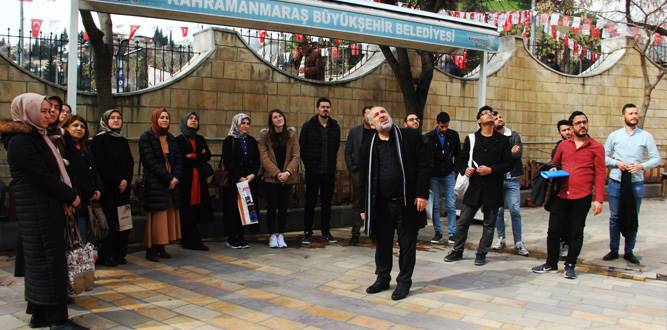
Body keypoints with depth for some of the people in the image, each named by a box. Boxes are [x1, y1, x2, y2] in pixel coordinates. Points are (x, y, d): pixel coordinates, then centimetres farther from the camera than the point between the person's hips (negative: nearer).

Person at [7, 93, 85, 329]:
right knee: (50, 260, -6)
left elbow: (54, 172, 14)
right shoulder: (21, 142, -13)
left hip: (48, 208, 9)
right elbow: (42, 176, -18)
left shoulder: (38, 137, 16)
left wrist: (66, 198, 1)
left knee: (41, 260, 12)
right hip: (37, 210, -9)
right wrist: (70, 197, -9)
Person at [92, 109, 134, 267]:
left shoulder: (123, 141, 18)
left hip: (123, 187, 6)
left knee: (123, 222, 2)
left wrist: (126, 180, -5)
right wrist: (117, 182, -10)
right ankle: (107, 256, 0)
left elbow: (130, 163, 12)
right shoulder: (99, 139, -2)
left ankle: (120, 254, 11)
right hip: (107, 188, -6)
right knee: (109, 222, -7)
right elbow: (101, 165, -10)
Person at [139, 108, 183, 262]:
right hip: (155, 183, -6)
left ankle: (161, 247, 8)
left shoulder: (171, 138, 15)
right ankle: (151, 249, -1)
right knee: (156, 216, -7)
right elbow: (151, 161, -13)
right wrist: (168, 178, -16)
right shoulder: (146, 138, -4)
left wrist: (176, 177, -8)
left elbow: (178, 159, 9)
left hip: (172, 182, 6)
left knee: (169, 214, 3)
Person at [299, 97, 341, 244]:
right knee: (310, 202, 2)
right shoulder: (308, 126, -2)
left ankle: (326, 232, 18)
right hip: (313, 171, -3)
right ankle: (307, 233, 10)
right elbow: (302, 147, 1)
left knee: (327, 202, 8)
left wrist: (331, 163, 7)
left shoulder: (335, 126, 6)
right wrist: (308, 164, 0)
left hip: (329, 171, 3)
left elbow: (336, 146, 13)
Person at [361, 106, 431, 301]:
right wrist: (366, 206, 5)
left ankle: (404, 281, 20)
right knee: (382, 243, 13)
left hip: (407, 202, -3)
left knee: (407, 244, 6)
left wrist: (422, 194, -12)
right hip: (381, 204, 3)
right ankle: (382, 278, 29)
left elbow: (424, 165, -5)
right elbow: (365, 176, 7)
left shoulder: (410, 136, -2)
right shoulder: (369, 144, 5)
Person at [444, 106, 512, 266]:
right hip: (474, 186, 1)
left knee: (489, 223, 6)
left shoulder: (502, 140, 3)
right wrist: (464, 169, -10)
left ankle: (481, 254, 17)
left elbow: (508, 164, -1)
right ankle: (457, 251, 18)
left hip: (493, 188, -1)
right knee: (463, 221, 4)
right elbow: (461, 159, 11)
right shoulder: (471, 139, 7)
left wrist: (491, 170, -15)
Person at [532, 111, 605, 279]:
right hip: (560, 195, 3)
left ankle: (570, 266, 20)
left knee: (576, 233, 6)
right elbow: (554, 163, 24)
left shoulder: (596, 147, 0)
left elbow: (600, 174, -3)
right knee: (554, 230, 6)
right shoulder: (563, 145, 9)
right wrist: (553, 171, 0)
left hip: (582, 198, -3)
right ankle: (551, 263, 21)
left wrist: (598, 199, -10)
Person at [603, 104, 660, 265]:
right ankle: (613, 250, 19)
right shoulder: (614, 135, 2)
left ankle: (629, 251, 21)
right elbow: (604, 157, 6)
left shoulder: (646, 136, 0)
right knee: (615, 217, 8)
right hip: (616, 182, 0)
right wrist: (616, 163, -12)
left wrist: (642, 166, -14)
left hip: (636, 183, 0)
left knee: (633, 218, 8)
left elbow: (656, 159, 2)